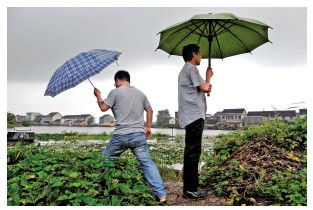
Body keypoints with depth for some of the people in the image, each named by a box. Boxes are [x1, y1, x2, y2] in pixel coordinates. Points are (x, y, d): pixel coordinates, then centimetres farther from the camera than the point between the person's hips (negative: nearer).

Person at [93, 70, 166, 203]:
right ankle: (161, 194, -3)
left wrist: (98, 95, 16)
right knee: (147, 163, 2)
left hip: (120, 136, -3)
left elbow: (103, 107, -1)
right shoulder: (140, 93, 15)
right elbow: (149, 110, 20)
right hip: (139, 135, 4)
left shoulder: (115, 92, -1)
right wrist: (148, 127, 26)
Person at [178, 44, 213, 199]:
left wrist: (206, 88, 14)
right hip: (194, 115, -11)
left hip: (190, 116, 11)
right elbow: (204, 87, -13)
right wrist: (208, 76, 4)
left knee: (191, 152, 10)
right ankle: (190, 189, -5)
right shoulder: (191, 68, -6)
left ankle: (190, 188, 15)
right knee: (193, 152, -9)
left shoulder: (185, 70, 25)